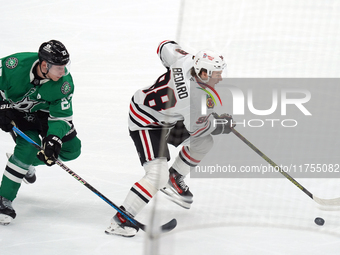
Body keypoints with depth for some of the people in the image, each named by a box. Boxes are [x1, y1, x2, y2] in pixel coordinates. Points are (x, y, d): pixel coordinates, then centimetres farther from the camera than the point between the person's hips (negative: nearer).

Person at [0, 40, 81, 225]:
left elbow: (62, 116, -22)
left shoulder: (64, 83, -26)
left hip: (41, 111, 4)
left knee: (71, 149, -3)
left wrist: (54, 139, -38)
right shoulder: (17, 64, -34)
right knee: (30, 145, -26)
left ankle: (27, 162, 21)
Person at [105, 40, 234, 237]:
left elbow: (165, 47, 5)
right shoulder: (197, 98, -33)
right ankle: (121, 219, -17)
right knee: (157, 175, -21)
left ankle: (175, 178, 33)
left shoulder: (188, 60, -15)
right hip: (145, 123, -10)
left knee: (204, 142, 15)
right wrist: (224, 124, 1)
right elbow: (196, 128, -16)